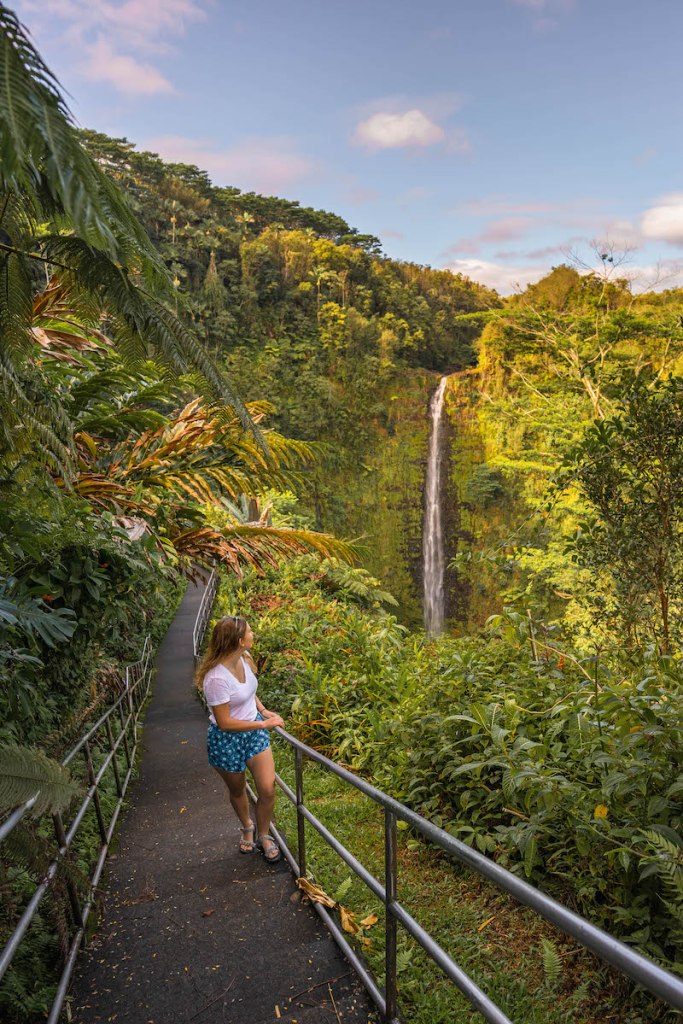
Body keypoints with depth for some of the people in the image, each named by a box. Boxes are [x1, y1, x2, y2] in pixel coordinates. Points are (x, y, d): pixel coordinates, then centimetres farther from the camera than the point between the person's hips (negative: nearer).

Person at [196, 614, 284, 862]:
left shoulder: (243, 658, -9)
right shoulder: (217, 678, -33)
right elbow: (225, 723, -26)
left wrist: (263, 710, 1)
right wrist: (264, 724, -20)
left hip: (254, 731, 5)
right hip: (227, 740, -5)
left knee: (268, 789, 0)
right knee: (237, 790, 20)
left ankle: (263, 836, 27)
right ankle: (247, 827, 51)